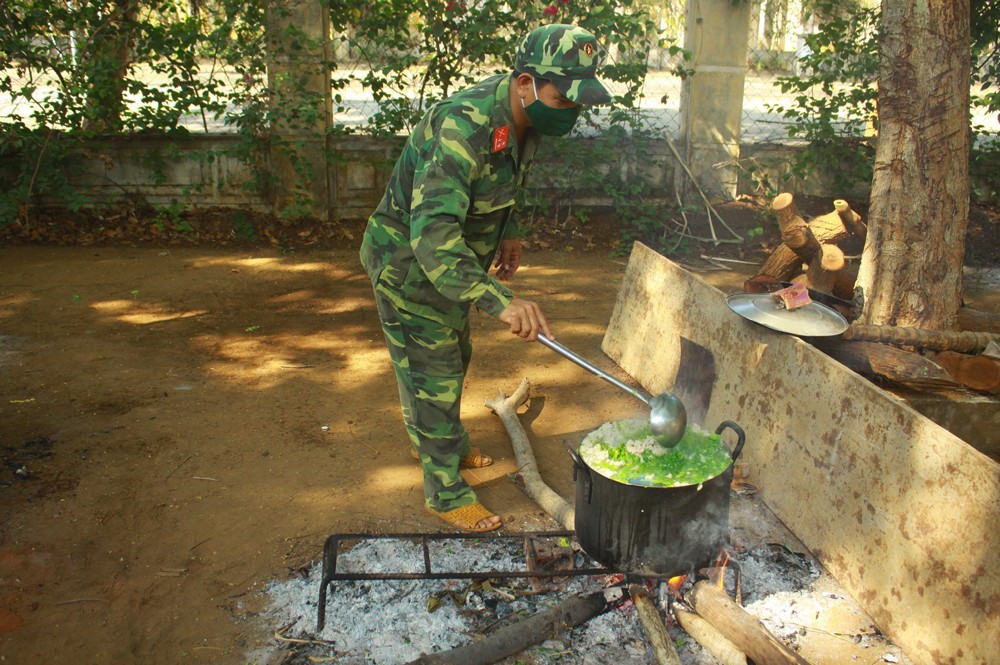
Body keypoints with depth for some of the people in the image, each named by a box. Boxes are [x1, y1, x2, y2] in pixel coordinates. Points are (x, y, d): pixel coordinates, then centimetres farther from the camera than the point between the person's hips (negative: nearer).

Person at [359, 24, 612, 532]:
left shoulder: (523, 117, -8)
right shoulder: (462, 128, -37)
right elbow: (431, 235, -48)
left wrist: (507, 233, 3)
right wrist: (498, 300, -58)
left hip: (450, 262, 9)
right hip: (407, 265, -9)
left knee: (454, 360, 25)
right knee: (434, 379, 1)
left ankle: (438, 445, 50)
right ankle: (446, 494, 20)